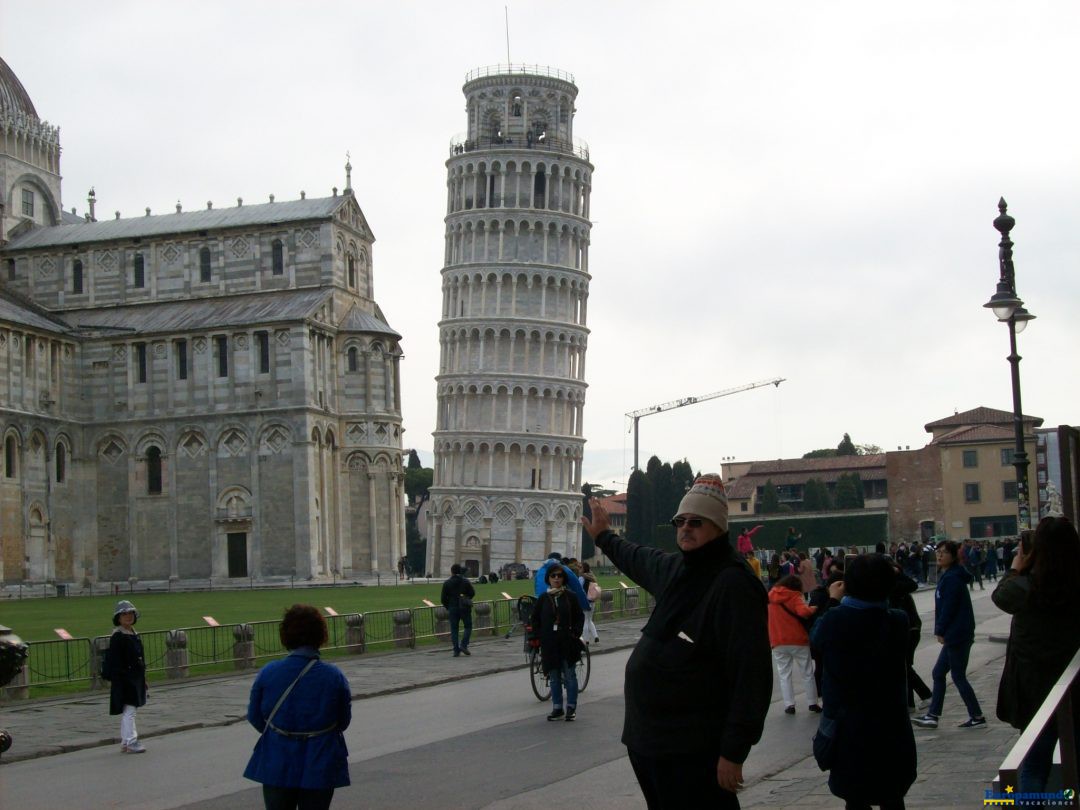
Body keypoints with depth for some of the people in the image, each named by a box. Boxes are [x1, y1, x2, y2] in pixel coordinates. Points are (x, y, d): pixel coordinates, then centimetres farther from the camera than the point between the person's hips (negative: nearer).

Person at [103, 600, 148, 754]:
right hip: (123, 679, -9)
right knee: (128, 710, -9)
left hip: (135, 679, 9)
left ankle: (125, 742, 20)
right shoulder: (117, 637, -13)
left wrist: (143, 680, 23)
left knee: (128, 712, 14)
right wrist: (110, 678, -21)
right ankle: (130, 742, -8)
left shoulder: (134, 635, 14)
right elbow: (112, 660, -16)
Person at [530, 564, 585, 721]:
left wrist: (575, 633, -8)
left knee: (570, 675, 2)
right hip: (549, 644, 2)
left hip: (568, 643, -2)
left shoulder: (570, 597, 0)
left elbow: (580, 617, 3)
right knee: (554, 677, 7)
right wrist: (540, 635, 0)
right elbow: (535, 619, 11)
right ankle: (557, 708, 14)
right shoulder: (543, 598, 5)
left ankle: (571, 708, 9)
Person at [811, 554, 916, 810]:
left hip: (848, 727, -2)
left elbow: (815, 634, 6)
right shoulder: (898, 622, -11)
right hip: (890, 726, 2)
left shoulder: (834, 621, -16)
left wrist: (835, 601, 16)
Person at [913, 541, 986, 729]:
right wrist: (942, 631, 12)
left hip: (957, 635, -10)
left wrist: (940, 631, -11)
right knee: (938, 673, 13)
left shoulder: (952, 578, -18)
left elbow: (948, 608, -19)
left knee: (958, 677, 0)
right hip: (954, 635, 10)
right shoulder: (946, 575, 13)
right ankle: (932, 716, 17)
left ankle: (977, 717, 9)